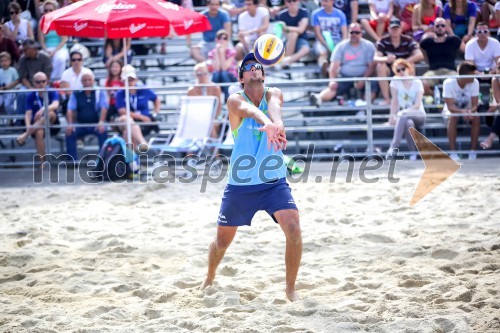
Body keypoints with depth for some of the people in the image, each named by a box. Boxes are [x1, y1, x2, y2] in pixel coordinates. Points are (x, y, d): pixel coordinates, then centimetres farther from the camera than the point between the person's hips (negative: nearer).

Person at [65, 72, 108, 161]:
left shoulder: (100, 92, 3)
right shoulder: (76, 94, 7)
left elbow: (104, 108, -8)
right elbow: (70, 109, -2)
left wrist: (101, 122, -25)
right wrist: (70, 124, -19)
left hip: (96, 124, -2)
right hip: (81, 125, 2)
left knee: (103, 132, -32)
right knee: (70, 134, -24)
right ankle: (73, 161, -19)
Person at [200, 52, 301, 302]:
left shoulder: (273, 94, -2)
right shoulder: (235, 100, -9)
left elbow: (274, 107, -28)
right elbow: (250, 109, -34)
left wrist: (277, 123, -53)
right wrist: (267, 123, -57)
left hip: (274, 182, 1)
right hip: (239, 186, 0)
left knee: (293, 230, -21)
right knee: (222, 241, 12)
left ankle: (291, 288, -3)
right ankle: (210, 278, 44)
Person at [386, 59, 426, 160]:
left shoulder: (417, 82, -1)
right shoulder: (395, 82, 4)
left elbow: (417, 104, -10)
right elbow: (394, 101, -2)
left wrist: (405, 111, -27)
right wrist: (392, 115, -19)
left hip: (418, 115, -1)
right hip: (402, 114, 1)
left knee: (403, 116, -37)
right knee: (409, 122, -37)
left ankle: (394, 146, -46)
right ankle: (412, 152, -35)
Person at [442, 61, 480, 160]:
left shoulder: (475, 83, -18)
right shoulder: (449, 83, -25)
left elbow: (474, 105, -19)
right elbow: (450, 107, -29)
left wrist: (470, 112, -43)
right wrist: (462, 112, -48)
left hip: (468, 110, 2)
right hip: (451, 111, -2)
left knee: (476, 118, -30)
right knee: (453, 117, -36)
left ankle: (473, 151, -23)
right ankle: (453, 152, -33)